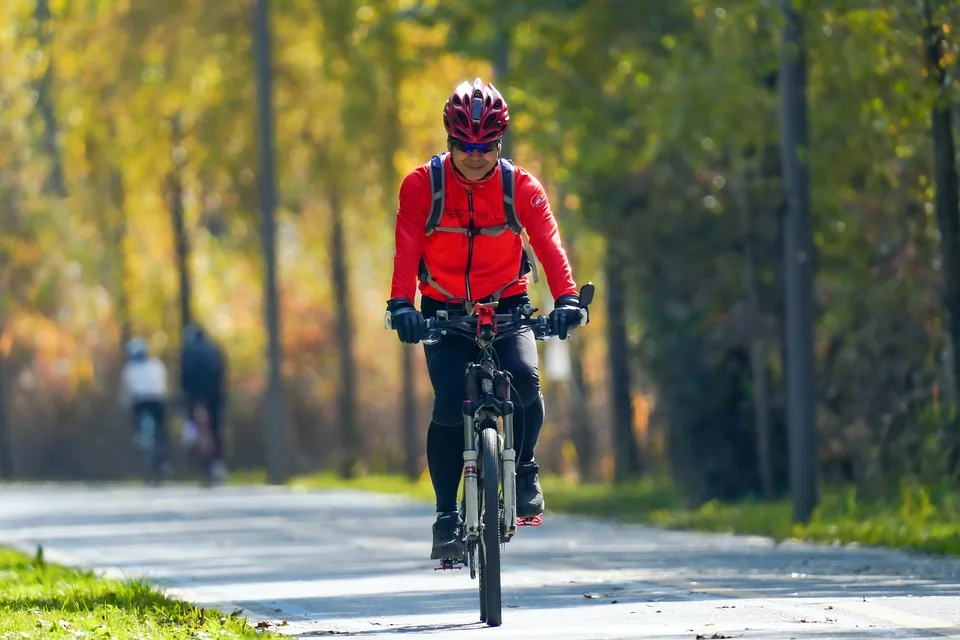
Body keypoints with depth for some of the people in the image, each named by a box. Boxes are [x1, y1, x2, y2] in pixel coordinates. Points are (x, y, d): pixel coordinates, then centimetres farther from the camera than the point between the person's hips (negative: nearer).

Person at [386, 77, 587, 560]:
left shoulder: (520, 187, -11)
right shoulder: (421, 186, -12)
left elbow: (548, 243, -22)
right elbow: (406, 249, -22)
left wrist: (566, 298, -39)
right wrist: (401, 304, -39)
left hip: (506, 305, 0)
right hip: (444, 311, 0)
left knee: (524, 379, -27)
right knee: (450, 404, -18)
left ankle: (525, 470, 0)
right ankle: (446, 516, -6)